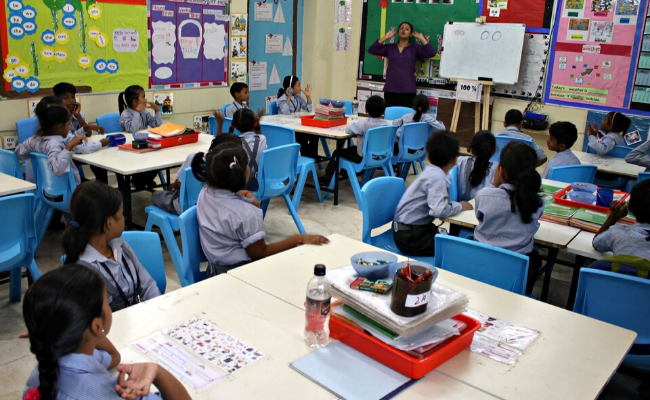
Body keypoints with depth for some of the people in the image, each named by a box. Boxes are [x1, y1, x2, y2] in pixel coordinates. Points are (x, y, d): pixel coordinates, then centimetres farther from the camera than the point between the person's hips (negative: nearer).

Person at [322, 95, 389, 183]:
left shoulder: (362, 124, -23)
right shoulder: (386, 124, -8)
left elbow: (348, 130, -12)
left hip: (364, 158, -6)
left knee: (338, 152, 14)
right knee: (352, 148, 33)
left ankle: (328, 177, 26)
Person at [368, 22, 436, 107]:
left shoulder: (415, 48, 8)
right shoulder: (390, 47, 13)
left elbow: (431, 53, -5)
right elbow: (371, 50, 6)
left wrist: (422, 38, -1)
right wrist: (386, 37, 5)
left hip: (407, 91, -2)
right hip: (389, 90, 2)